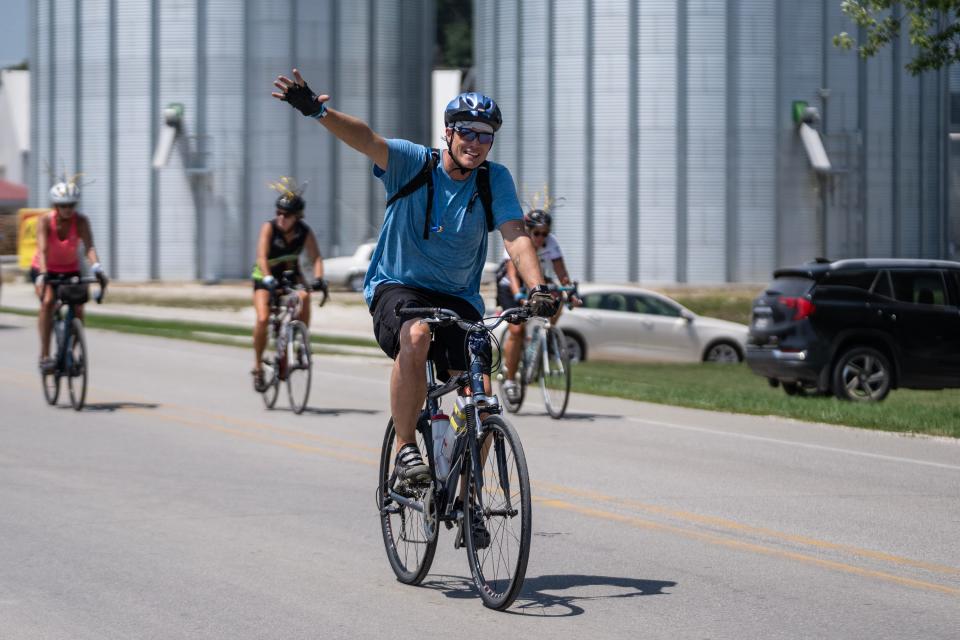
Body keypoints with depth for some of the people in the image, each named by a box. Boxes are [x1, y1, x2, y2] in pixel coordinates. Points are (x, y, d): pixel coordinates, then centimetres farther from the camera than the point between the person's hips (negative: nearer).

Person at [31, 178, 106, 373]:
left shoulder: (80, 221, -21)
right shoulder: (45, 220, -24)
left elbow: (89, 247, -34)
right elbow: (42, 250, -34)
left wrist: (97, 268, -52)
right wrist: (43, 275, -49)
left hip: (70, 269, 2)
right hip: (44, 269, -2)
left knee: (78, 307, -17)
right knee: (48, 301, -28)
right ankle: (45, 355, -24)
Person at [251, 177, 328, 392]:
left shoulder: (305, 232, -17)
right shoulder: (269, 227, -23)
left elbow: (315, 257, -27)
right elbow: (262, 256, -33)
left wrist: (318, 278, -46)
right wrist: (268, 278, -50)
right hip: (265, 277, -2)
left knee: (304, 297, -32)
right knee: (263, 319, -23)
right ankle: (258, 366, -6)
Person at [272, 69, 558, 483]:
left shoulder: (495, 181, -4)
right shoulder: (414, 164, -10)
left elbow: (515, 236, -16)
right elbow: (366, 139, -27)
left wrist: (537, 288, -34)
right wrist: (316, 111, -46)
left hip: (457, 298, 3)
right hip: (397, 288, -3)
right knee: (416, 336, -36)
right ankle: (405, 448, -22)